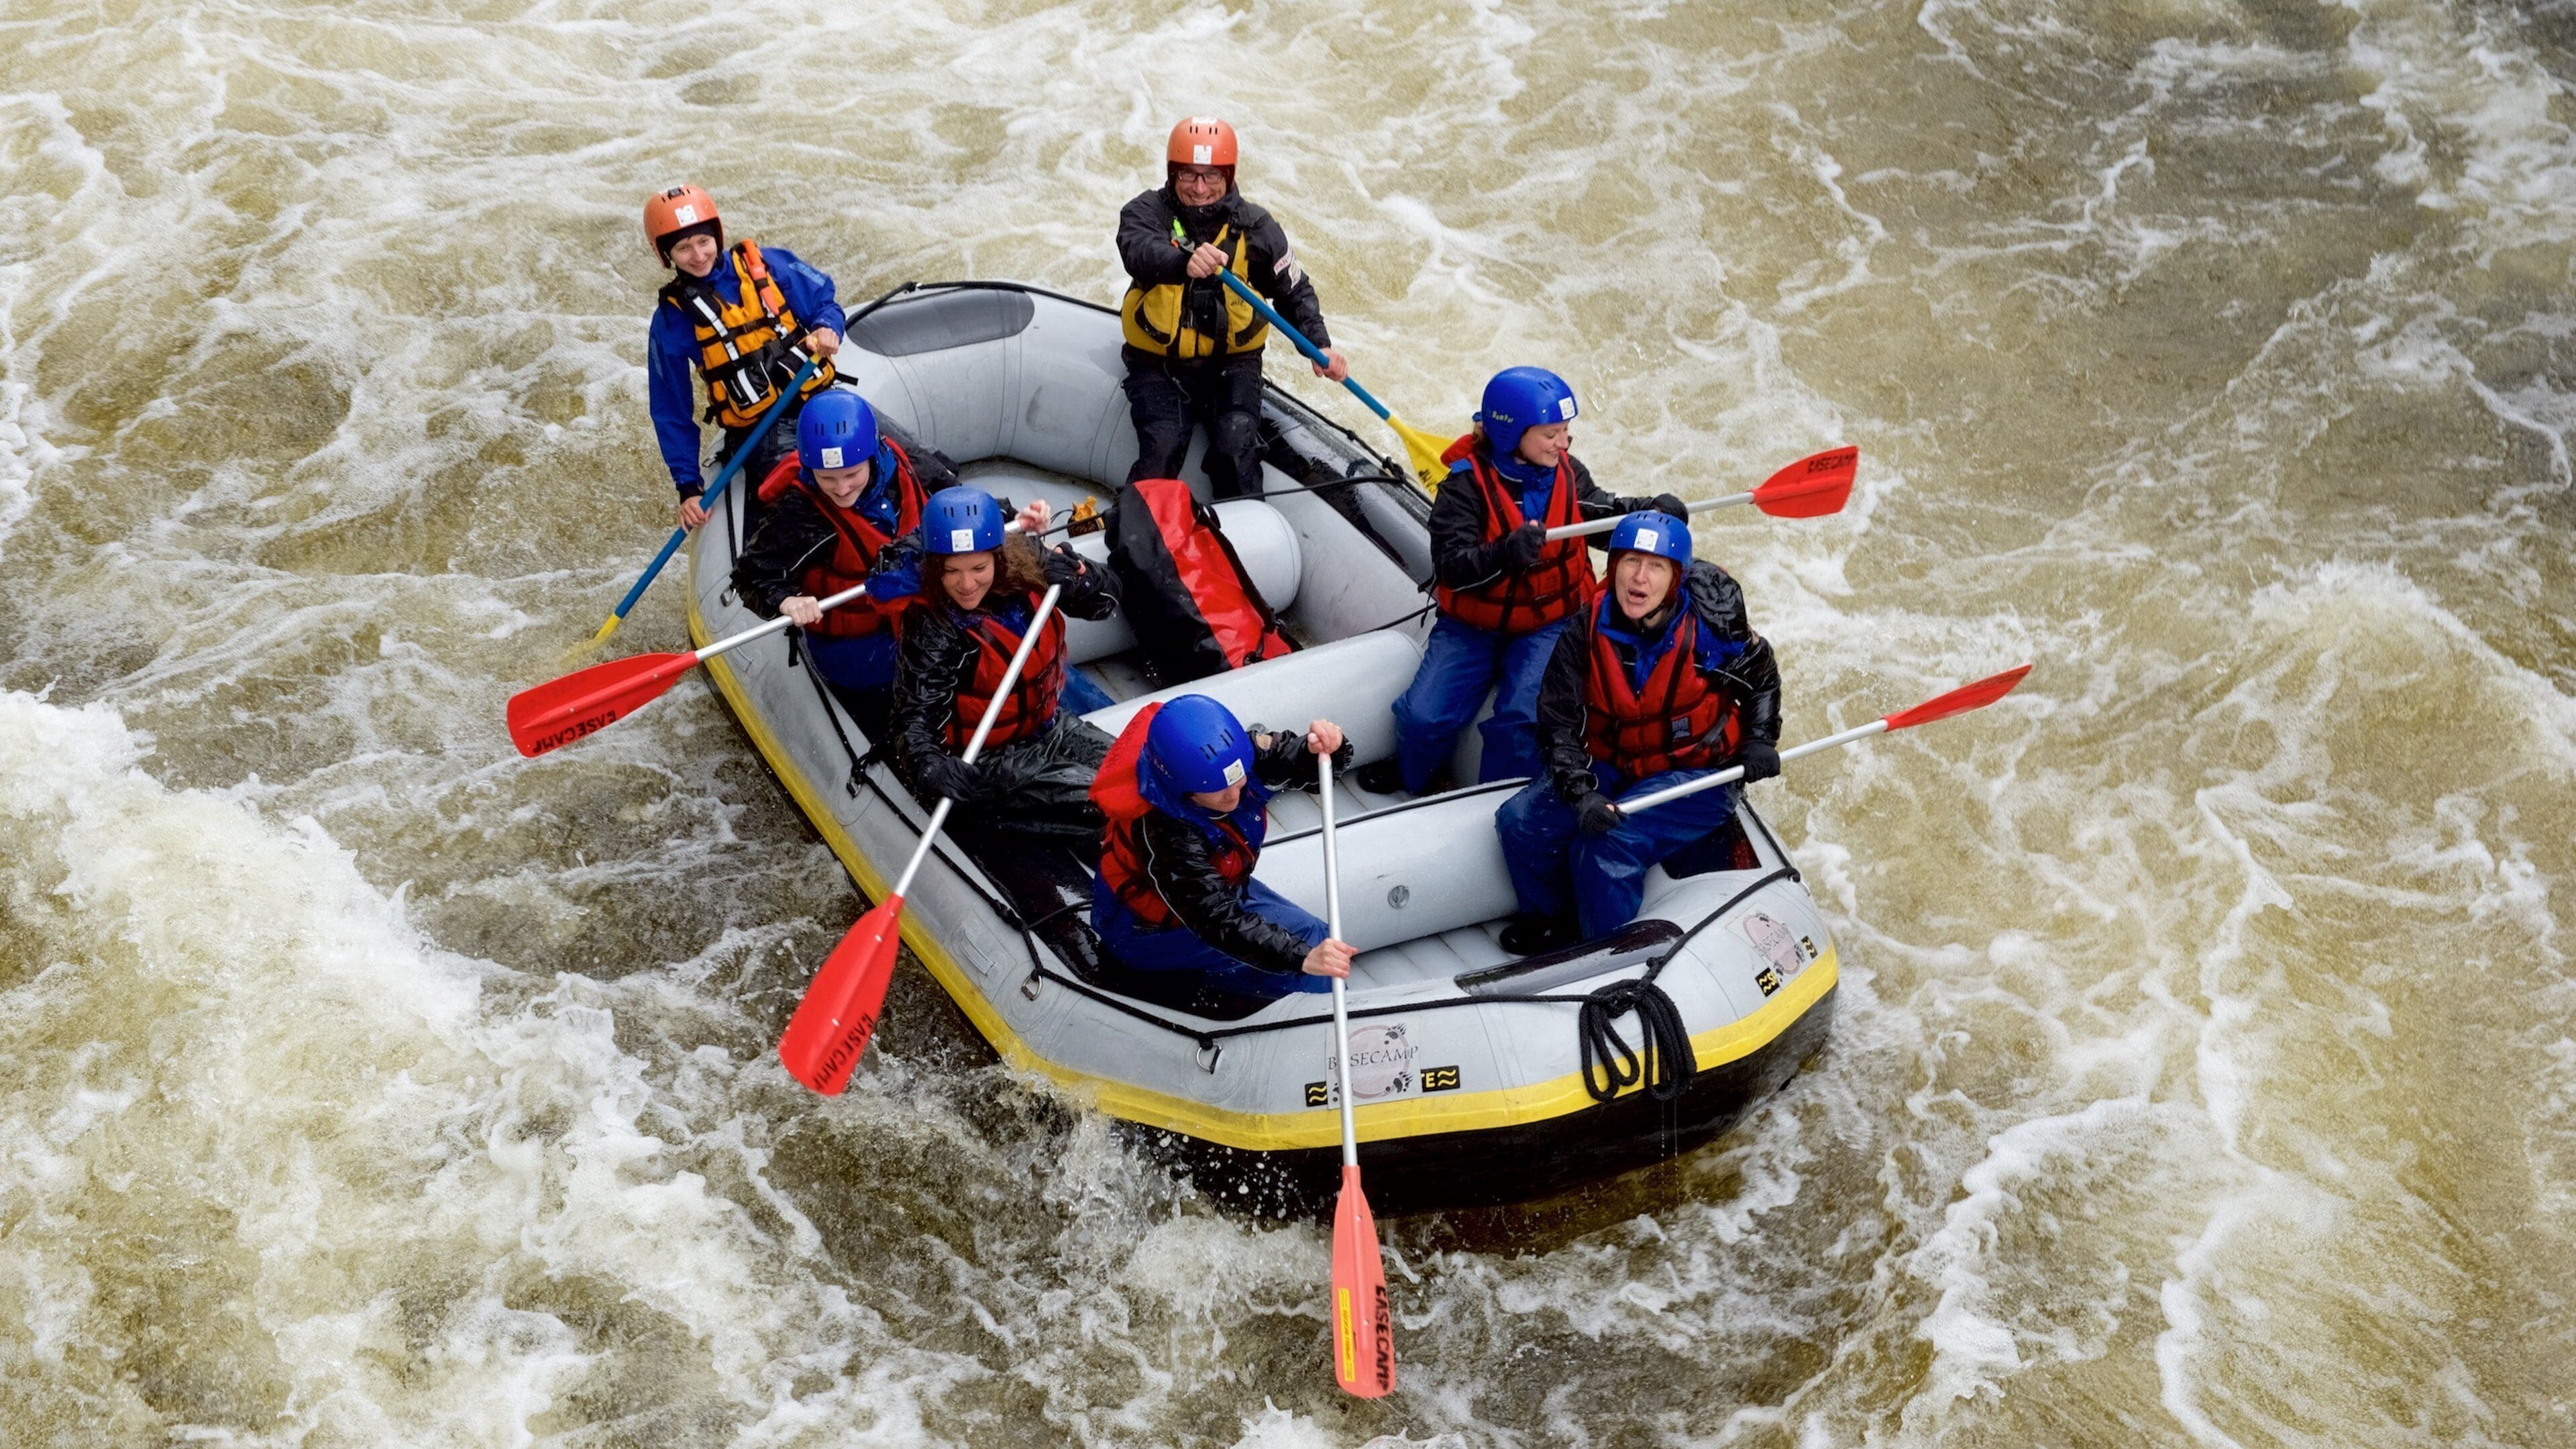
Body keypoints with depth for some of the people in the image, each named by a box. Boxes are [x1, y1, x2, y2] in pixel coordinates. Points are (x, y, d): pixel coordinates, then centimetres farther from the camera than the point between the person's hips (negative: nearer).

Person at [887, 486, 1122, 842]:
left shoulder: (1024, 563, -10)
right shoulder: (929, 628, -23)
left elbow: (1107, 601, 0)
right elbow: (916, 716, -26)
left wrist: (1069, 569, -22)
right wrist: (928, 765, -47)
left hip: (1053, 727, 6)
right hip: (987, 760, -6)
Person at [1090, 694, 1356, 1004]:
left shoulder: (1227, 758, -24)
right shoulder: (1166, 836, -41)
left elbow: (1290, 757, -12)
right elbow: (1220, 923, -44)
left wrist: (1322, 747, -38)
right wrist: (1303, 958, -55)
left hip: (1219, 887, 8)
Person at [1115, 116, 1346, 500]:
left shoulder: (1255, 227, -1)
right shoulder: (1146, 212, -7)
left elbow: (1294, 292, 7)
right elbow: (1140, 252, -31)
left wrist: (1319, 345, -11)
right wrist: (1185, 262, -54)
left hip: (1233, 363, 1)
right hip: (1159, 364, -1)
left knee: (1237, 447, -22)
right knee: (1162, 448, -23)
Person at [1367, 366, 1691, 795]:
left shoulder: (1568, 473, -2)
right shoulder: (1466, 484, -15)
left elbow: (1602, 514, 11)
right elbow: (1451, 568, -23)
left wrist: (1647, 510, -11)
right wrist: (1505, 553, -43)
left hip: (1549, 623, 2)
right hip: (1472, 624, -1)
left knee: (1524, 717, -23)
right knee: (1425, 718, -13)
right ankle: (1409, 780, 20)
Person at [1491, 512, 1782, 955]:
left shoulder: (1710, 624, -16)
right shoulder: (1585, 635, -10)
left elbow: (1761, 677, 6)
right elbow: (1560, 726, -8)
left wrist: (1759, 742, -5)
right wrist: (1583, 794, -22)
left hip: (1696, 775, -4)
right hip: (1610, 768, 4)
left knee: (1607, 847, -27)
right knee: (1520, 822, -11)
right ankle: (1555, 919, 15)